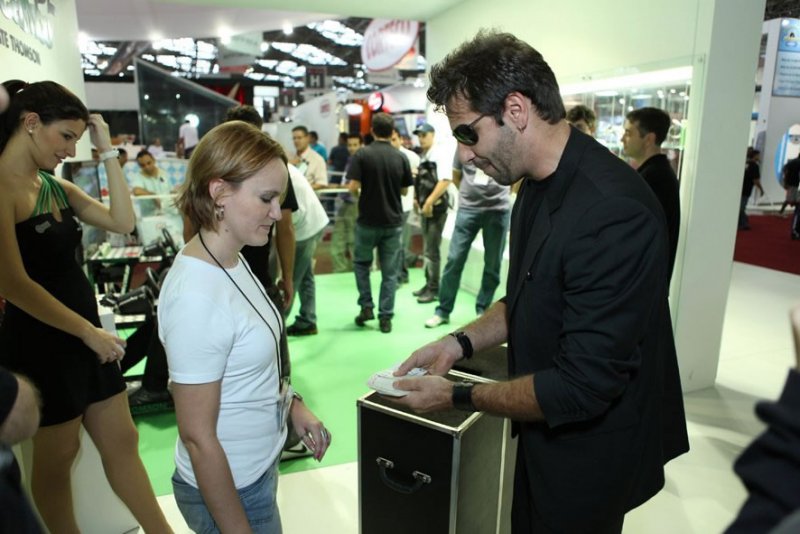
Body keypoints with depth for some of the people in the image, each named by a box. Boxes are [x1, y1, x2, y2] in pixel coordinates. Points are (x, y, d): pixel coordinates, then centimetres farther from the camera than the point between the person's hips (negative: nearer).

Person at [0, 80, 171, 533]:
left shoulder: (56, 187, 8)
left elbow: (123, 221, 0)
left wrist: (108, 151, -2)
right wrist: (90, 333, -17)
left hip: (84, 333, 8)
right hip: (39, 342, -7)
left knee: (123, 442, 15)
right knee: (57, 457, 13)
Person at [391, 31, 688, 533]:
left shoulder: (612, 212, -31)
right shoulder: (538, 186, -1)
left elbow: (581, 387, -28)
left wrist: (457, 396, -18)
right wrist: (461, 342, -4)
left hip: (591, 457, -7)